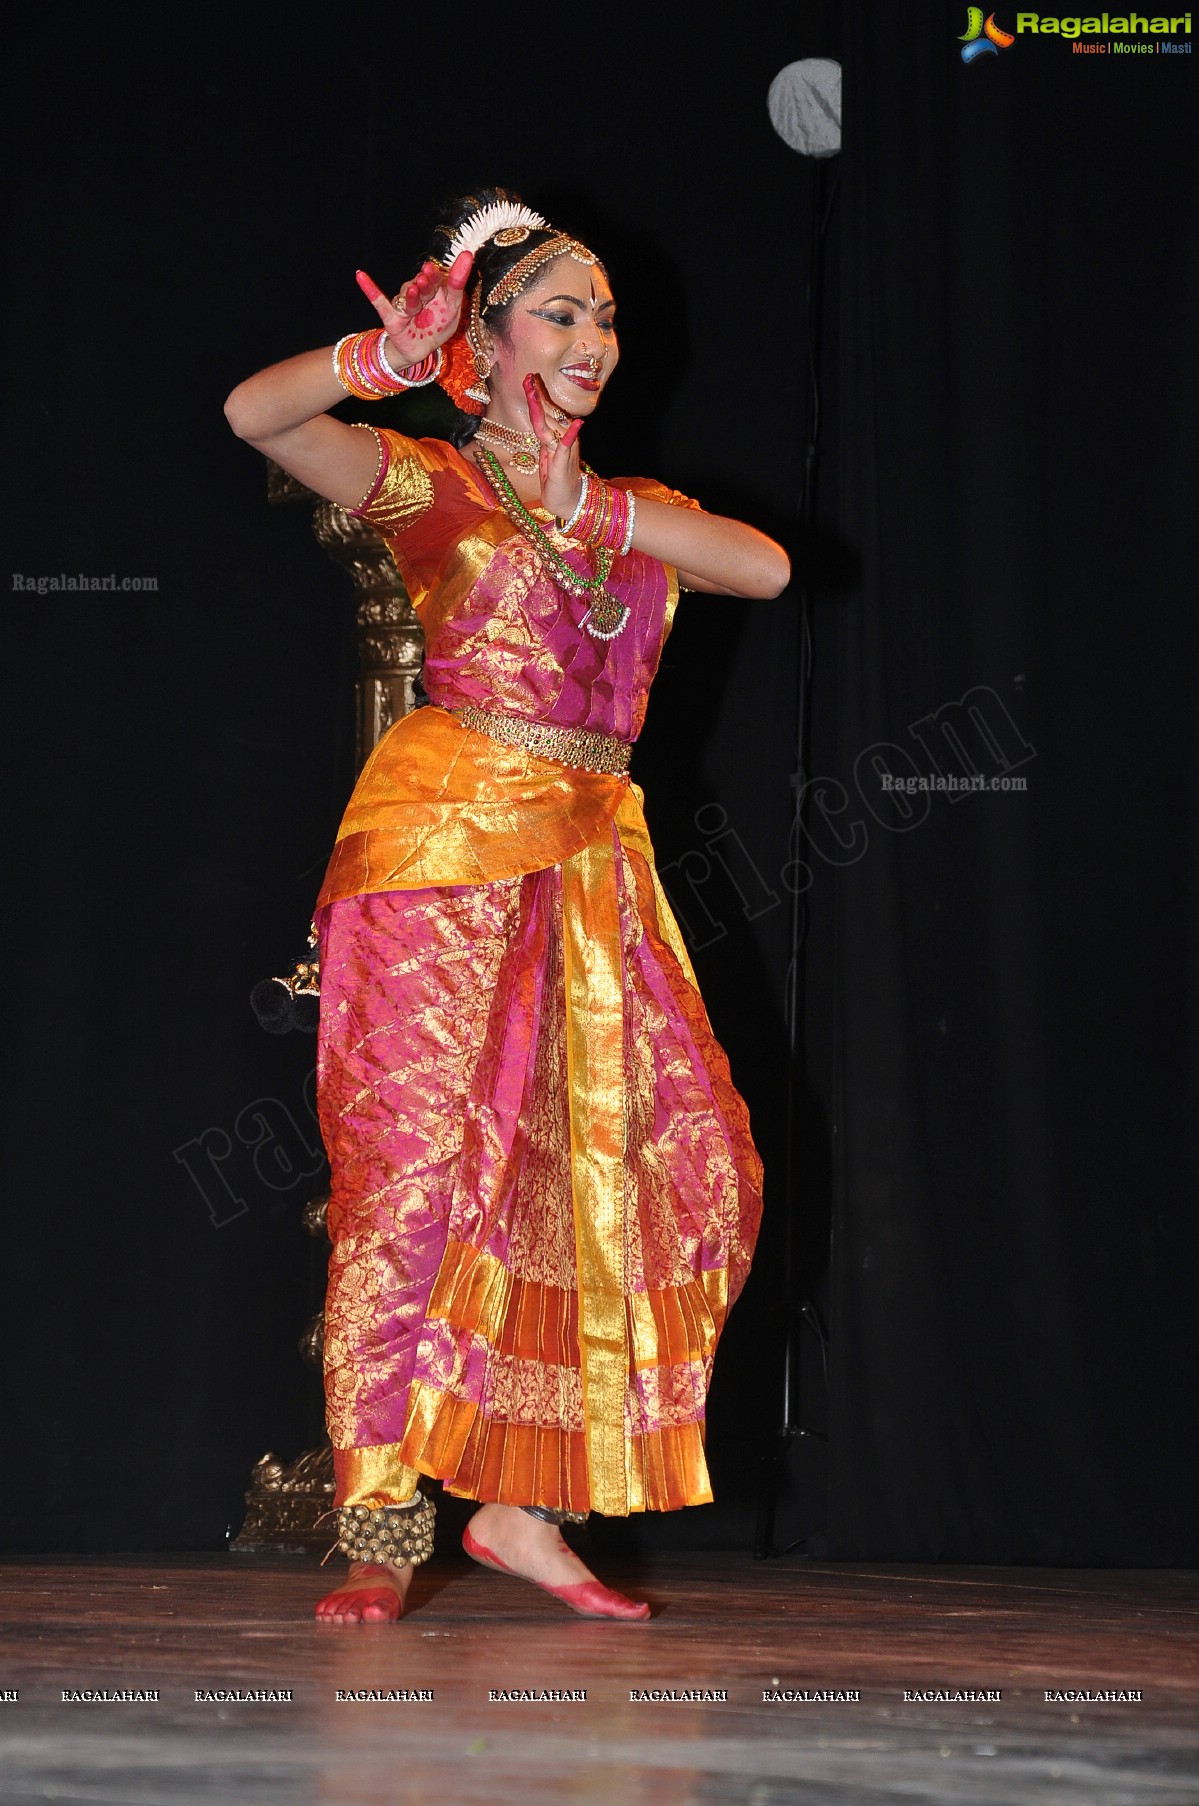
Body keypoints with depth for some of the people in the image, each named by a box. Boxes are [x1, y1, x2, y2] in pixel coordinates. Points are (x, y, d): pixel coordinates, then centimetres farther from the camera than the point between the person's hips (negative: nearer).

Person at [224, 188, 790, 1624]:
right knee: (416, 1161, -12)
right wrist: (387, 359, -24)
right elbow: (255, 415, -10)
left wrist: (588, 504, -6)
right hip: (445, 843, -6)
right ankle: (380, 1535, -7)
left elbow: (767, 566, 1)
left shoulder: (640, 517, 21)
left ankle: (525, 1502, 7)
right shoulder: (434, 485, 5)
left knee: (683, 1166, 1)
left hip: (591, 862, 6)